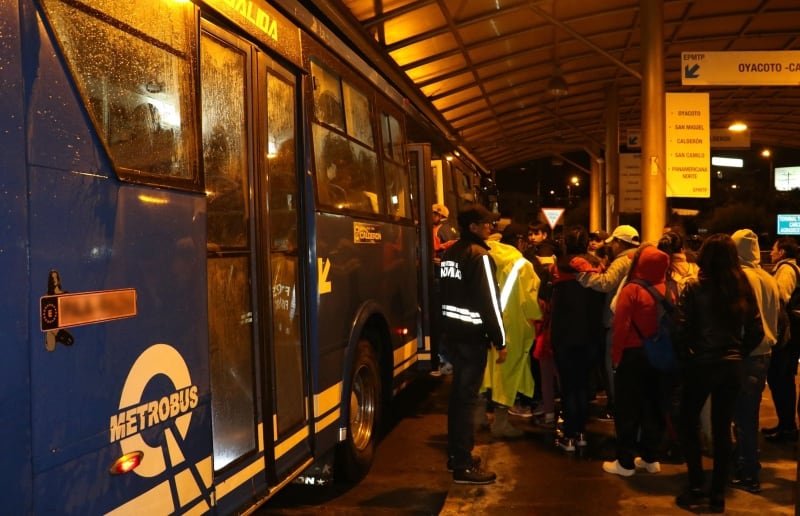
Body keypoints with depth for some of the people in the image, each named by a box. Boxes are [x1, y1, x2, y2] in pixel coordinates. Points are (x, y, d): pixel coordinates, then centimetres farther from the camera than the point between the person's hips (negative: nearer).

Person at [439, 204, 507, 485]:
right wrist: (500, 340, -13)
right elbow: (489, 302, -18)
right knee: (467, 397, -5)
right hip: (473, 334, -9)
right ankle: (464, 465, -1)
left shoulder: (449, 253, 12)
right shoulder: (479, 256, -15)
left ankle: (455, 453, 28)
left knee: (458, 392, 17)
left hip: (455, 330, 9)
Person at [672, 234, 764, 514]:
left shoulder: (695, 288, -11)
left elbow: (679, 331, -15)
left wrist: (686, 357, 0)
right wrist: (737, 352, 13)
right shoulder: (743, 288, 0)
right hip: (732, 366, 4)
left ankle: (696, 488, 10)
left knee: (688, 424, 14)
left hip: (701, 365, -3)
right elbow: (756, 332, 2)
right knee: (722, 429, 13)